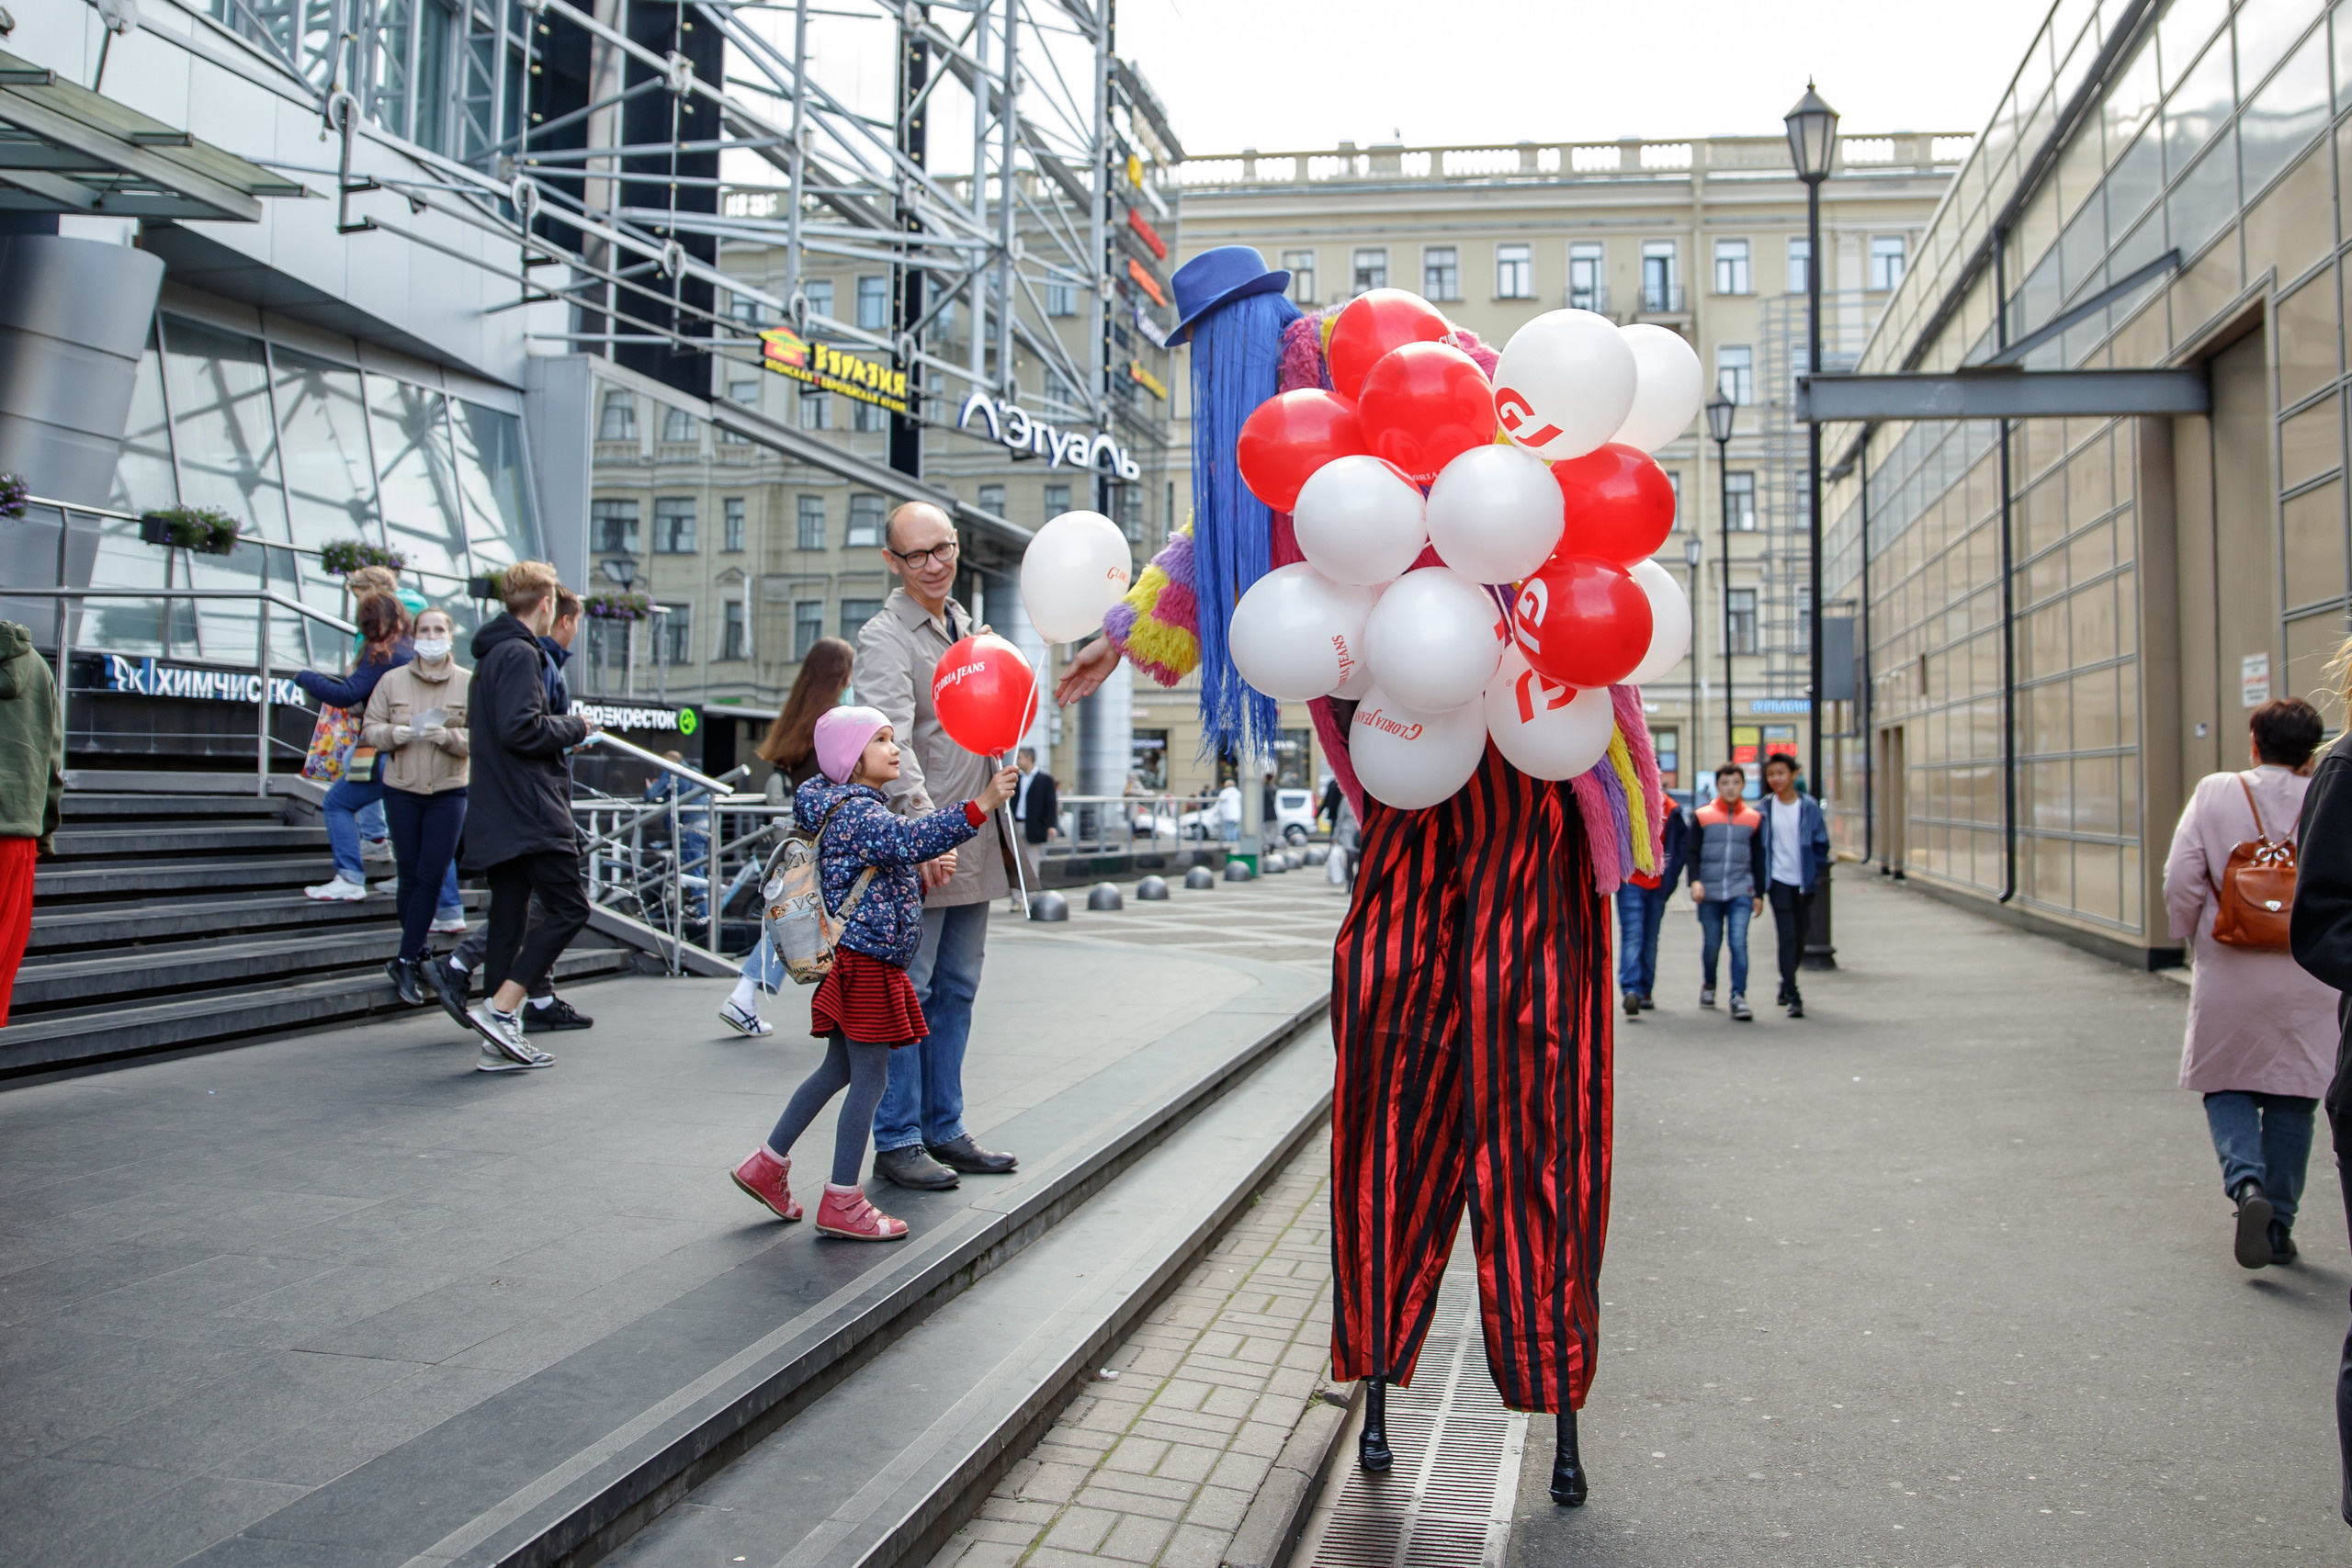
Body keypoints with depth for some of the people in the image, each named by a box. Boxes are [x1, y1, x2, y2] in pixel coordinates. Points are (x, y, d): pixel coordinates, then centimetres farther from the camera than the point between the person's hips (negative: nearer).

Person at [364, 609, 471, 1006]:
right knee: (410, 877, 5)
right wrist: (400, 733, -15)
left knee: (431, 877, -6)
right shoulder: (392, 680, 5)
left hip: (449, 793, -2)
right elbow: (370, 729, 4)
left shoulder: (469, 683, 0)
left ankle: (405, 960, 1)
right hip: (401, 791, 2)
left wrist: (446, 735, -22)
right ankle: (419, 954, 18)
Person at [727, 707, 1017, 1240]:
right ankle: (842, 1203, 7)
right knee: (870, 1078, -2)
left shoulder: (855, 807, 16)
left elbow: (891, 861, 27)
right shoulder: (855, 812, -18)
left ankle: (768, 1163, 28)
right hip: (863, 961, -11)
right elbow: (910, 839, -37)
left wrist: (922, 869, 10)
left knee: (839, 1069, 20)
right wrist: (981, 806, -43)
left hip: (860, 962, 11)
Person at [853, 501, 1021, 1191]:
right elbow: (894, 745, -22)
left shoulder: (964, 625, 17)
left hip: (973, 842, 8)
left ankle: (943, 1130, 23)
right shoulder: (884, 637, -9)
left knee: (955, 990, 13)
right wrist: (927, 832, -30)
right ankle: (897, 1140, 8)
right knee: (907, 992, -2)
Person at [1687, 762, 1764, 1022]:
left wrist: (1759, 894, 11)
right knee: (1711, 944, 8)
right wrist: (1695, 881, -14)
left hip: (1741, 892, 0)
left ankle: (1738, 997, -11)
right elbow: (1693, 852, 2)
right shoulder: (1702, 816, 2)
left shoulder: (1754, 818, 7)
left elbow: (1758, 859, 13)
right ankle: (1708, 985, 33)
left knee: (1739, 941, -13)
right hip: (1709, 893, 0)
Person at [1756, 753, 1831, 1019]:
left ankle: (1786, 983, 33)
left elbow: (1821, 844, 4)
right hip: (1778, 880, -1)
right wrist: (1760, 881, -1)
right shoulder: (1765, 808, 0)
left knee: (1800, 940, 11)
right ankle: (1793, 997, -6)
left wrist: (1814, 875, -2)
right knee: (1787, 938, -9)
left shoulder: (1809, 807, -1)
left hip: (1803, 882, 1)